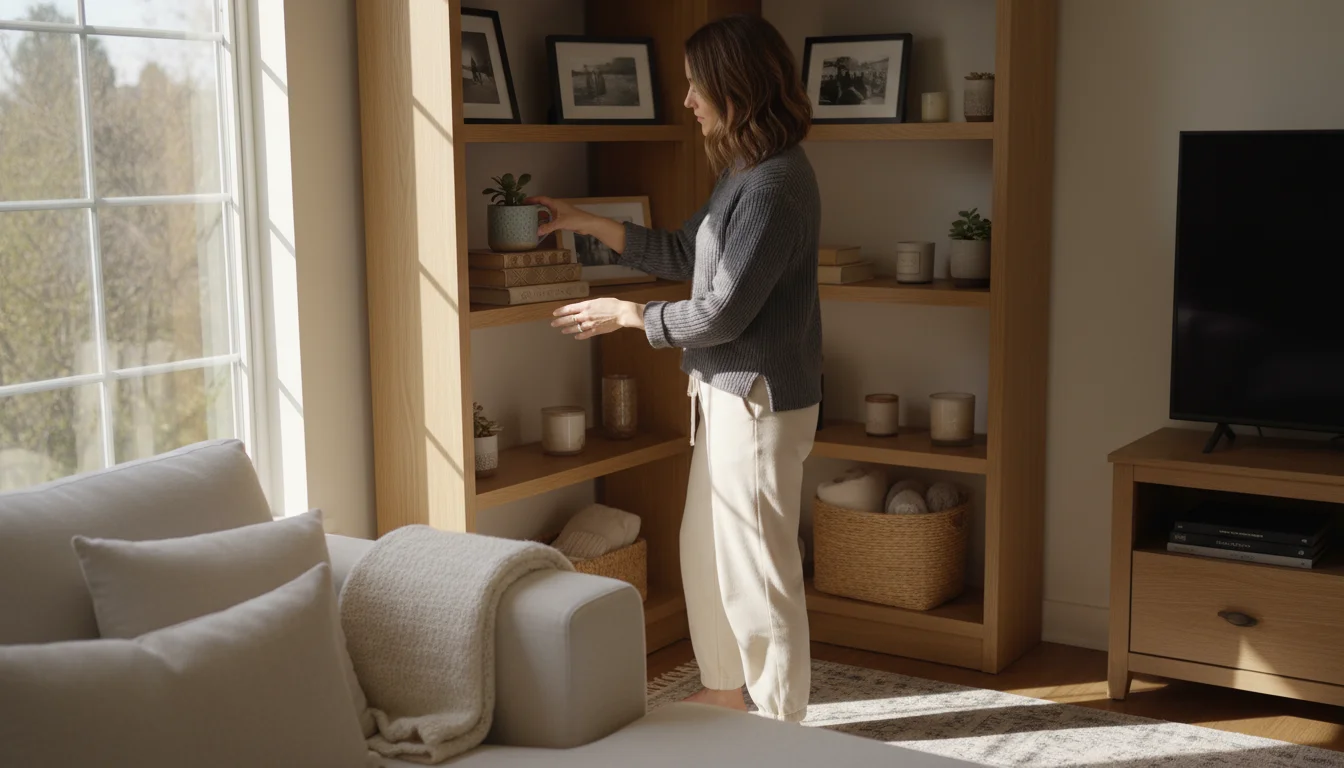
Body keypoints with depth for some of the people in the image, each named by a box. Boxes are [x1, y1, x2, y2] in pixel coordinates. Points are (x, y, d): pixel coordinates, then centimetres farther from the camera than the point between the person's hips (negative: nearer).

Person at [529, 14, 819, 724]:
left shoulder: (775, 185, -22)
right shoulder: (746, 171, 9)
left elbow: (721, 313, -22)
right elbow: (684, 252, 20)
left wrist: (626, 316, -8)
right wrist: (584, 222, 19)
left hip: (759, 400, -10)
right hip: (727, 394, 10)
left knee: (758, 567, 2)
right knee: (704, 547, 20)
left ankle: (780, 720, 18)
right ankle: (723, 689, 37)